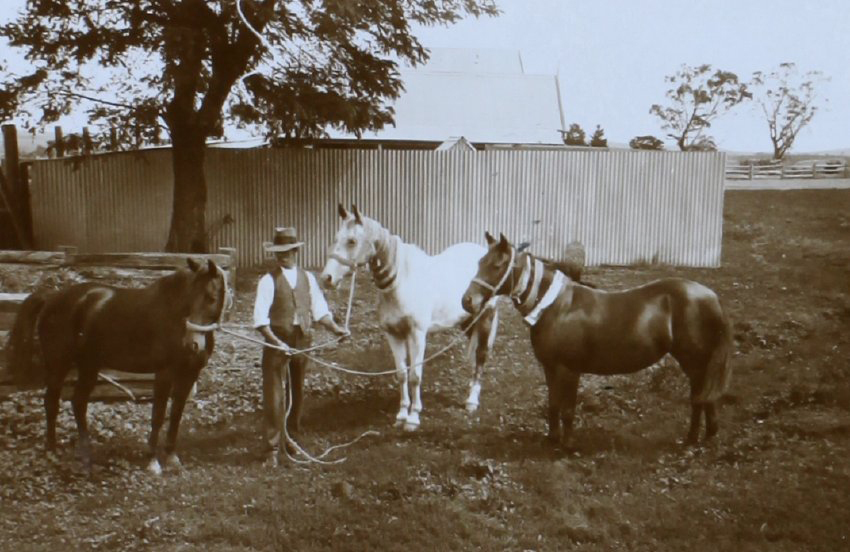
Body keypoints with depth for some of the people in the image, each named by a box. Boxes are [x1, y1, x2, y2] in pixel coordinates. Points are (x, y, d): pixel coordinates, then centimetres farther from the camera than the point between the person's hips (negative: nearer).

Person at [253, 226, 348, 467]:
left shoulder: (308, 278, 7)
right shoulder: (268, 280, -7)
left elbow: (319, 309, 8)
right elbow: (260, 318, -13)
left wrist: (335, 328, -8)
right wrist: (275, 341, -25)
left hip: (302, 341, 4)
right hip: (277, 342, -4)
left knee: (297, 393, 16)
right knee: (274, 396, -3)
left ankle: (292, 439, 34)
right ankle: (272, 448, 3)